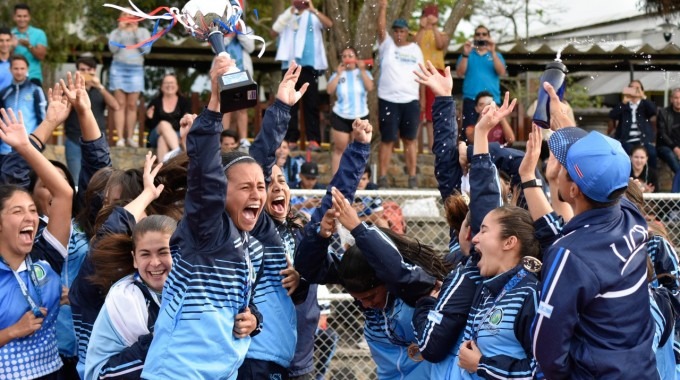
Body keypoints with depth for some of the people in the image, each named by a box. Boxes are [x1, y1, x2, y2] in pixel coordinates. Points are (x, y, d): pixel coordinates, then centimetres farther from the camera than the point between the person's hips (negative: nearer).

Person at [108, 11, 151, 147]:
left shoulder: (143, 32, 10)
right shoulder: (116, 32, 10)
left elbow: (146, 49, -4)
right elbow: (113, 48, -7)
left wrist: (136, 32, -7)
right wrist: (121, 30, -8)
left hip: (136, 70, 1)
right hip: (119, 69, -1)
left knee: (132, 105, 0)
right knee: (120, 104, -6)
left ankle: (129, 137, 3)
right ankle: (120, 138, -10)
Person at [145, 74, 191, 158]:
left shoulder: (184, 102, 9)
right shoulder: (155, 102, 10)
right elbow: (150, 126, 7)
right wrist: (150, 118, -14)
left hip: (178, 136, 0)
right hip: (156, 135, 0)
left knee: (163, 139, -35)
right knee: (163, 124, -34)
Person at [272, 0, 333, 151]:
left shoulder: (313, 16, 7)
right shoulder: (286, 16, 16)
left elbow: (329, 24, -12)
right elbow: (274, 33, 2)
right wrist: (288, 15, -6)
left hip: (309, 65, -3)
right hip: (289, 65, 3)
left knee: (311, 103, -4)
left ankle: (313, 140, -5)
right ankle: (291, 139, 4)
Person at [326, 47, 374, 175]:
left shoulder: (363, 73, 3)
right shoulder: (337, 74, 4)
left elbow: (370, 88, -14)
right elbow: (330, 91, -11)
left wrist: (362, 70, -17)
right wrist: (338, 74, -12)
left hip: (360, 116, 0)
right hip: (340, 116, 0)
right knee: (339, 149, 3)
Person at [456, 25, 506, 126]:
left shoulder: (496, 55, 16)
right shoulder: (467, 55, 15)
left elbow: (501, 72, -2)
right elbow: (460, 73, 2)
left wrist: (493, 52, -10)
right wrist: (465, 54, -10)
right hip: (471, 99, -1)